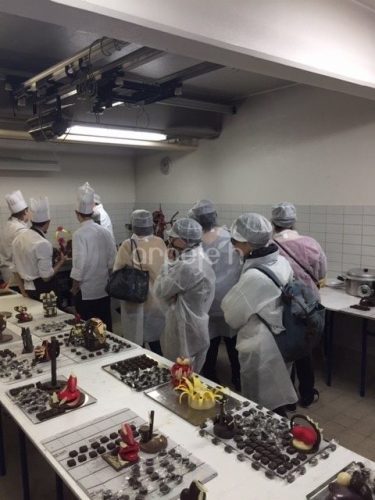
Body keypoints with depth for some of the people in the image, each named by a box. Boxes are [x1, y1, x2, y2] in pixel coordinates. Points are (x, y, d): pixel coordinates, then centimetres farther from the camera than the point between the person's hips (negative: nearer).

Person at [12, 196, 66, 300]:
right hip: (43, 291, -8)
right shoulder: (43, 243, -24)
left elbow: (17, 265, 11)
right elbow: (46, 276, -22)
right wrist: (61, 261, -8)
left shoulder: (18, 237, 1)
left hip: (27, 289, 8)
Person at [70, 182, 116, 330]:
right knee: (105, 325, 14)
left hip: (86, 291, -5)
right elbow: (112, 259, 6)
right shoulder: (105, 232, 2)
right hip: (104, 288, 6)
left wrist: (75, 287, -5)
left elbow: (79, 264, -18)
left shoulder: (79, 234, -16)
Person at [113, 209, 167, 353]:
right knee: (155, 340, 18)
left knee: (136, 343, 10)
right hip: (156, 299, 4)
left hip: (135, 300, -3)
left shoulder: (127, 245, -15)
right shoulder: (160, 243, -5)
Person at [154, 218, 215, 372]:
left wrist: (169, 263, -10)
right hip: (196, 328, 9)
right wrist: (174, 262, -5)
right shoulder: (200, 259, 5)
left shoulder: (187, 266, -27)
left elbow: (160, 291, -17)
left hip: (185, 332, -9)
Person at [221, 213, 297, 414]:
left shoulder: (254, 277, -28)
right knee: (277, 400, 26)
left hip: (260, 349, -8)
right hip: (280, 341, 8)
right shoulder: (282, 262, -5)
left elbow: (232, 315, -14)